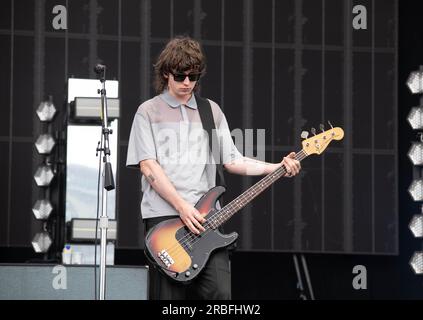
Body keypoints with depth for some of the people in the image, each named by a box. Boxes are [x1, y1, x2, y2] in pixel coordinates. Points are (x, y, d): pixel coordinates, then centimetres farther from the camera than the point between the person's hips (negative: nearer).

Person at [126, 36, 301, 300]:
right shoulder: (149, 112, 4)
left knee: (220, 292, -8)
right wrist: (181, 206, -14)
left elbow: (232, 160, 13)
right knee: (170, 295, -3)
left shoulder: (212, 111, 16)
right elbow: (147, 165, -5)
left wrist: (277, 167, -2)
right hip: (163, 214, -3)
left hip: (205, 216, 3)